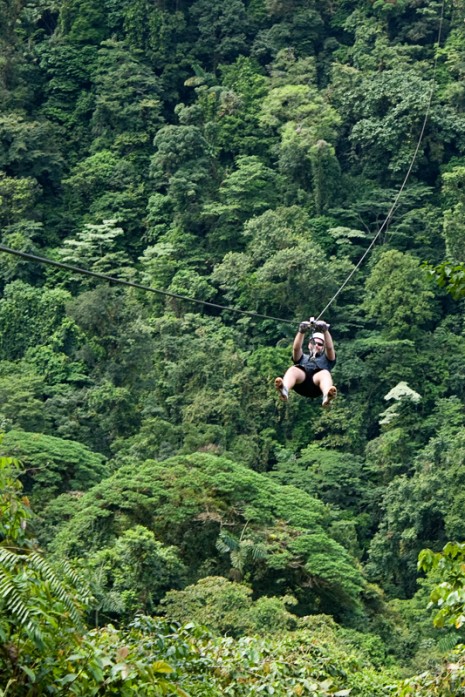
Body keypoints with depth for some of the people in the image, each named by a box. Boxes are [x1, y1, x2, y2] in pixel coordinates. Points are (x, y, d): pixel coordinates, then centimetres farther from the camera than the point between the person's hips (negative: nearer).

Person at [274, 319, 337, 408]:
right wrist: (302, 331, 1)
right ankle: (284, 390, -67)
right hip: (301, 378, 1)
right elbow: (296, 348, 18)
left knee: (325, 373, -37)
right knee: (293, 370, -34)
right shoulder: (302, 357, 41)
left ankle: (326, 396, -70)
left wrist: (325, 331, -1)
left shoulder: (326, 359, 38)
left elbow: (330, 348, 16)